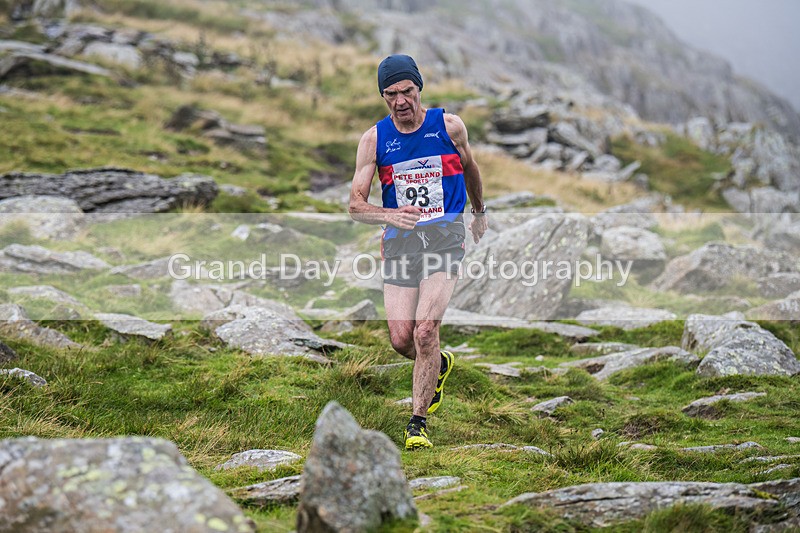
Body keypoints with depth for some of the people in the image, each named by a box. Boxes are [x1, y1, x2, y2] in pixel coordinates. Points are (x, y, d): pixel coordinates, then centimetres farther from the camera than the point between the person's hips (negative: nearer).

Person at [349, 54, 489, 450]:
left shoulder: (449, 126, 1)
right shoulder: (374, 139, 0)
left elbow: (469, 168, 21)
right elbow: (355, 205, -3)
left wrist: (479, 213, 35)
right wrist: (389, 216, -24)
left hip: (445, 235, -2)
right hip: (399, 240, 2)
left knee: (425, 331, -16)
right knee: (401, 339, 0)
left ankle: (418, 422, -4)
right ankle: (440, 365, 35)